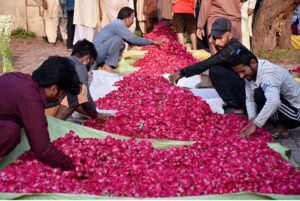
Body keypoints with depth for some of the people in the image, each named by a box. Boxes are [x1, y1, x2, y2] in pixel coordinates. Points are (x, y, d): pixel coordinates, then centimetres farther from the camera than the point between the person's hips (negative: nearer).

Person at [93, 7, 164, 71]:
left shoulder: (117, 24, 15)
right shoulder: (118, 25, -15)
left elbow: (131, 40, 22)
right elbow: (133, 39, -15)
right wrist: (152, 42, -5)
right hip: (96, 53, -10)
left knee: (121, 46, 16)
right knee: (117, 39, -22)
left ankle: (103, 64, 6)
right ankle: (107, 66, -14)